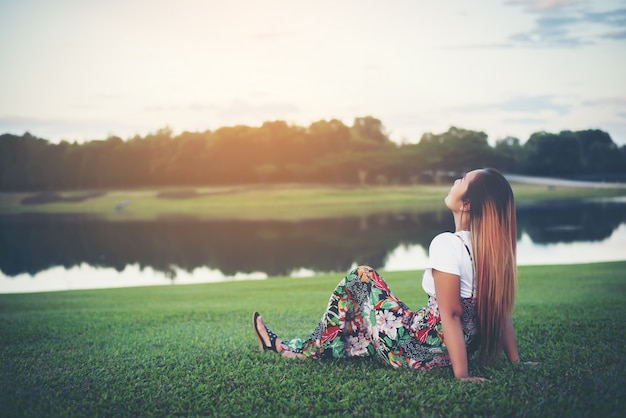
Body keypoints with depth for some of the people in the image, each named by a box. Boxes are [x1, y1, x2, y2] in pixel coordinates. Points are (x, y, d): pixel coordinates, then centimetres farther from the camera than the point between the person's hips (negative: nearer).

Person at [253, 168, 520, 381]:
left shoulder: (448, 244, -20)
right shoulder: (494, 247, 3)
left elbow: (450, 315, -21)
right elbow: (501, 311, 4)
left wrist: (462, 375, -20)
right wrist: (515, 361, 9)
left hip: (422, 353, -8)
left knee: (360, 278, 7)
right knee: (364, 324, 24)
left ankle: (312, 349, 20)